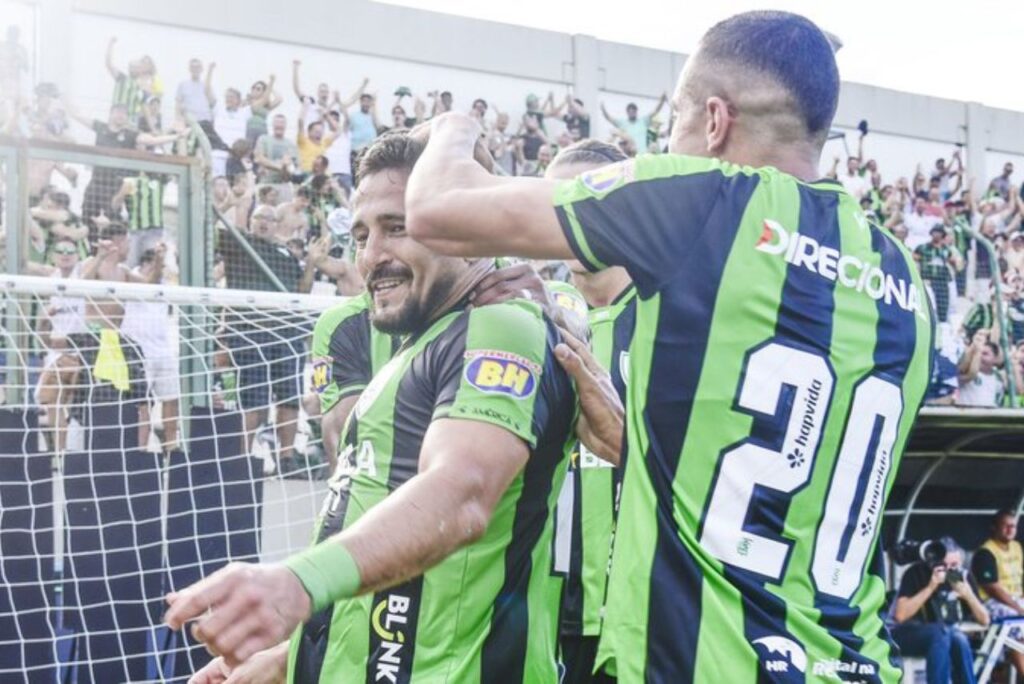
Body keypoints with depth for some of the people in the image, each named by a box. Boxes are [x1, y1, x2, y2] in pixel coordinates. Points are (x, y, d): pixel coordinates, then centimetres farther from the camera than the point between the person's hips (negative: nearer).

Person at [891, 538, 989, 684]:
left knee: (958, 638, -31)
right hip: (910, 634, -4)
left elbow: (984, 621, -1)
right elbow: (901, 615, -24)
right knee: (941, 632, -34)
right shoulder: (916, 573, -14)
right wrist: (930, 587, -29)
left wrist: (969, 595, -19)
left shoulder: (963, 576, -1)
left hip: (948, 636, 4)